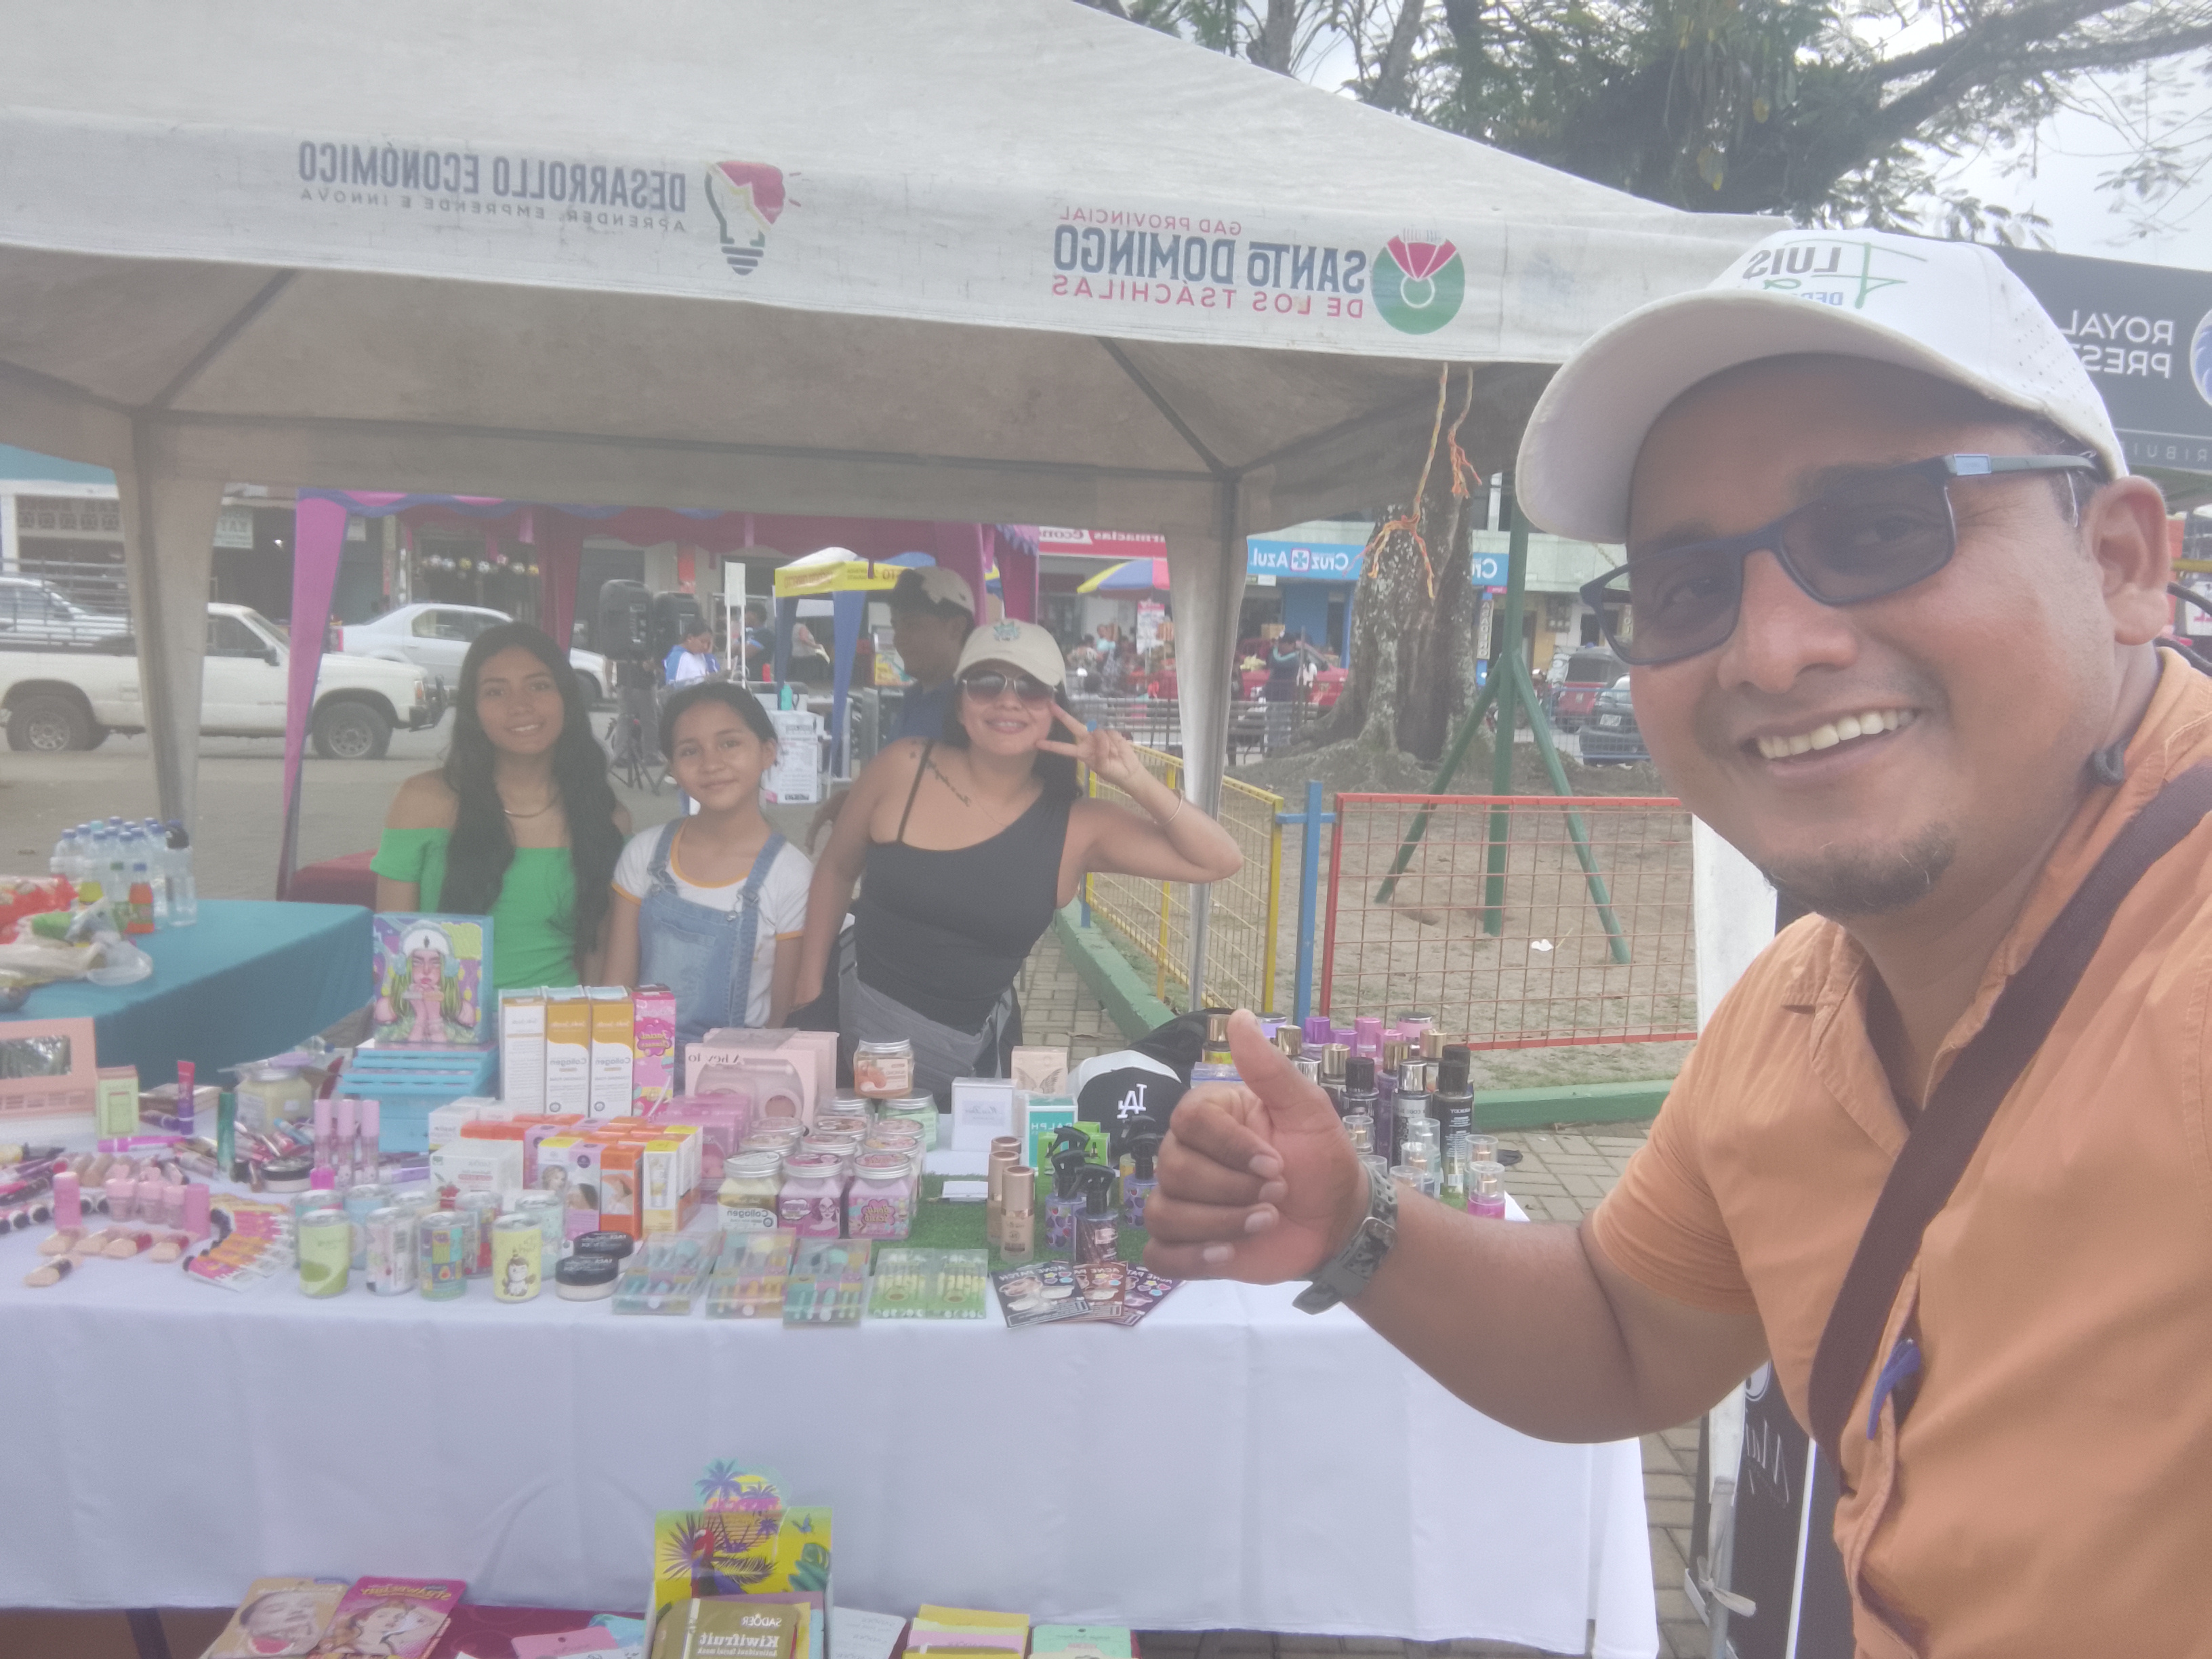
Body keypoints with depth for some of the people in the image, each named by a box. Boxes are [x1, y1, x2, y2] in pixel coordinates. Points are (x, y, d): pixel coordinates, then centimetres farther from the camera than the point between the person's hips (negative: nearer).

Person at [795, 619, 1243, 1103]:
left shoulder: (1077, 827, -8)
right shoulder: (903, 769, -8)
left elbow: (1221, 861, -8)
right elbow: (837, 870, 6)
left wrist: (1136, 782, -18)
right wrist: (809, 990, 4)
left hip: (968, 1055, 0)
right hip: (856, 1020, 0)